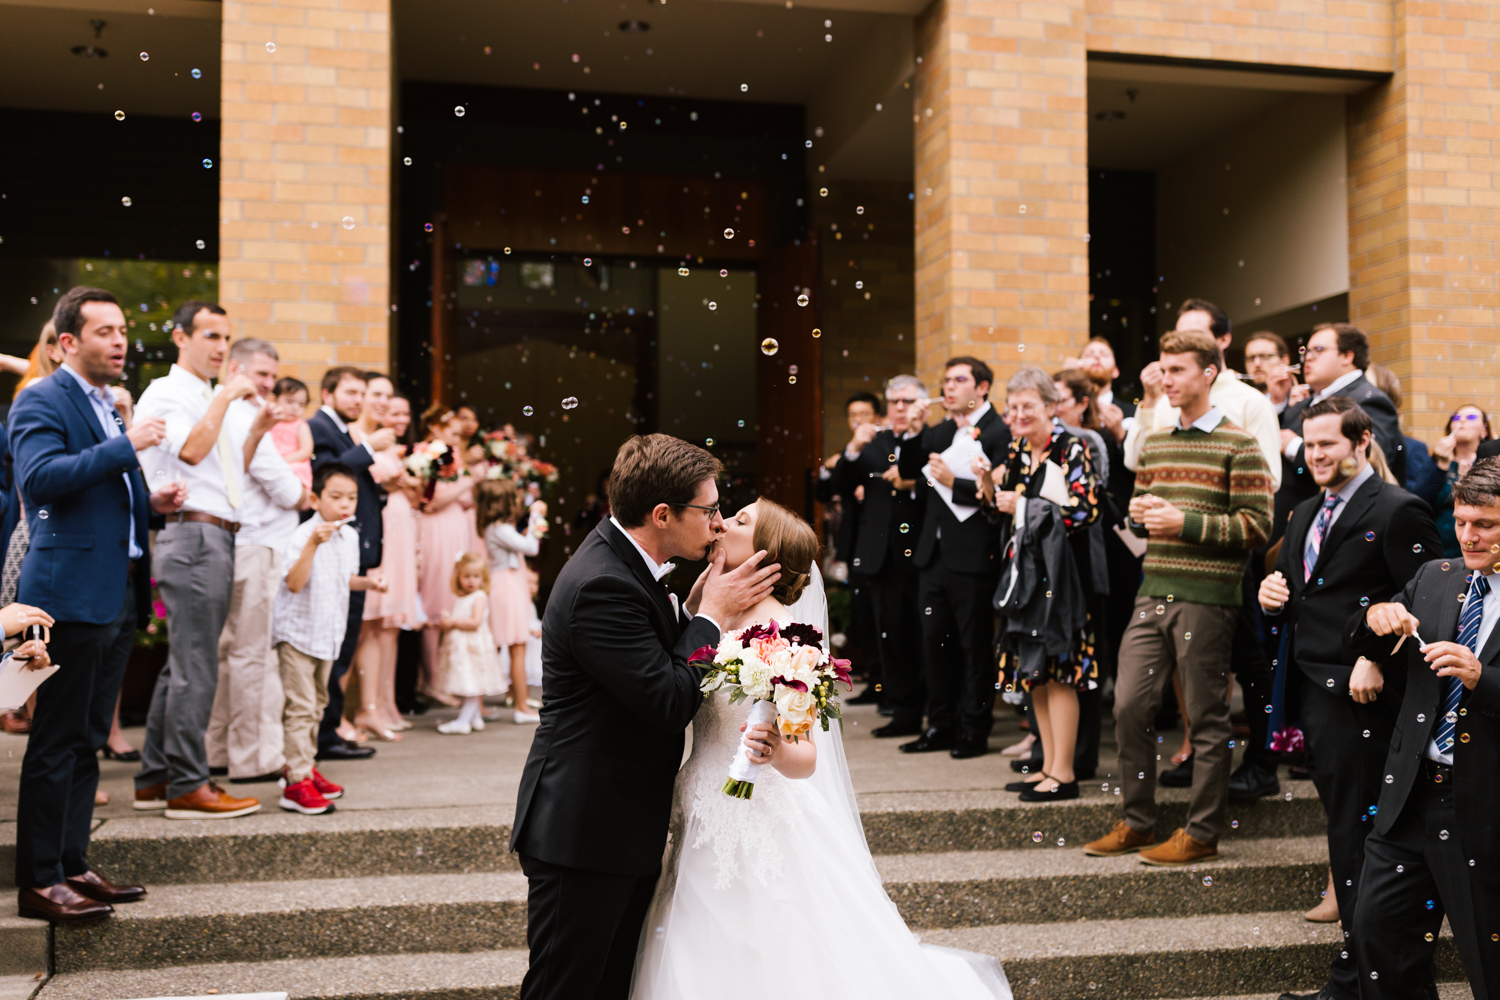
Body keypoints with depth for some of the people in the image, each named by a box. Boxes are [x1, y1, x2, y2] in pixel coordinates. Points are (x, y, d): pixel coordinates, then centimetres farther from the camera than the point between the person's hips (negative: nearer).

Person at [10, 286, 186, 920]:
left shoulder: (108, 408, 20)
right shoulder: (42, 401, -7)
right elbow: (41, 475, -23)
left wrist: (150, 502, 10)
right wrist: (126, 445, -22)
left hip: (119, 593, 9)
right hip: (72, 592, -9)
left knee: (87, 740, 13)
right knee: (58, 742, -4)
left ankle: (72, 865, 21)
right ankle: (39, 880, 3)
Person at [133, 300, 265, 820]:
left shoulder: (209, 399, 24)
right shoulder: (166, 393, -5)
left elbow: (234, 467, 26)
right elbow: (191, 449, -22)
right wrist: (226, 397, -13)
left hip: (216, 538, 10)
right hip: (191, 536, -10)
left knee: (183, 664, 12)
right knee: (195, 667, -10)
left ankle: (155, 777, 19)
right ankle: (187, 786, -6)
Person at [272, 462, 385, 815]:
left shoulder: (350, 537, 6)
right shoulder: (303, 535, -19)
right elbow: (294, 583, -30)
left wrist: (366, 582, 1)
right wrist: (313, 545, -39)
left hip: (327, 634, 8)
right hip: (297, 632, -8)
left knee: (317, 705, 18)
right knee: (300, 707, -10)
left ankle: (305, 768, 31)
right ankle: (296, 782, -7)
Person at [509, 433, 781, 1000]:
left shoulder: (622, 559, 7)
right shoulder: (602, 586, -25)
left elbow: (657, 660, 13)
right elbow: (671, 702, -25)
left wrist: (694, 608, -2)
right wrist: (712, 615, -14)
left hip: (627, 829, 10)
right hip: (584, 832, -10)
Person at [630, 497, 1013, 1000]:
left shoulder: (785, 635, -16)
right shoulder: (715, 622, 6)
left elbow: (805, 759, -18)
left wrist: (777, 751, -38)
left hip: (764, 827, -7)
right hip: (710, 832, 7)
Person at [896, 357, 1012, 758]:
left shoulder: (998, 432, -9)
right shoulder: (940, 431, 15)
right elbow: (908, 472, 15)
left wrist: (954, 482, -18)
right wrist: (914, 433, 2)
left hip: (973, 557, -7)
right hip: (935, 555, 8)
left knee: (975, 646, 2)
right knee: (935, 642, 12)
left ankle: (974, 730, 12)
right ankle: (940, 725, 23)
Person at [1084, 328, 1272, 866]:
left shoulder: (1238, 446, -5)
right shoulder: (1153, 445, 15)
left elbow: (1257, 526, -10)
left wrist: (1184, 522, -16)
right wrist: (1140, 513, 2)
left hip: (1207, 598, -6)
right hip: (1154, 593, 6)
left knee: (1207, 718, 3)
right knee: (1129, 707, 5)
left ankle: (1202, 832, 14)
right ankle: (1137, 822, 19)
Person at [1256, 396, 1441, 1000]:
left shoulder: (1397, 511, -9)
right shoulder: (1306, 515, 17)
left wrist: (1378, 660, -22)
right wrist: (1273, 597, 3)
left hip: (1359, 695, -8)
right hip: (1311, 691, 8)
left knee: (1357, 832, -4)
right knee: (1342, 820, 14)